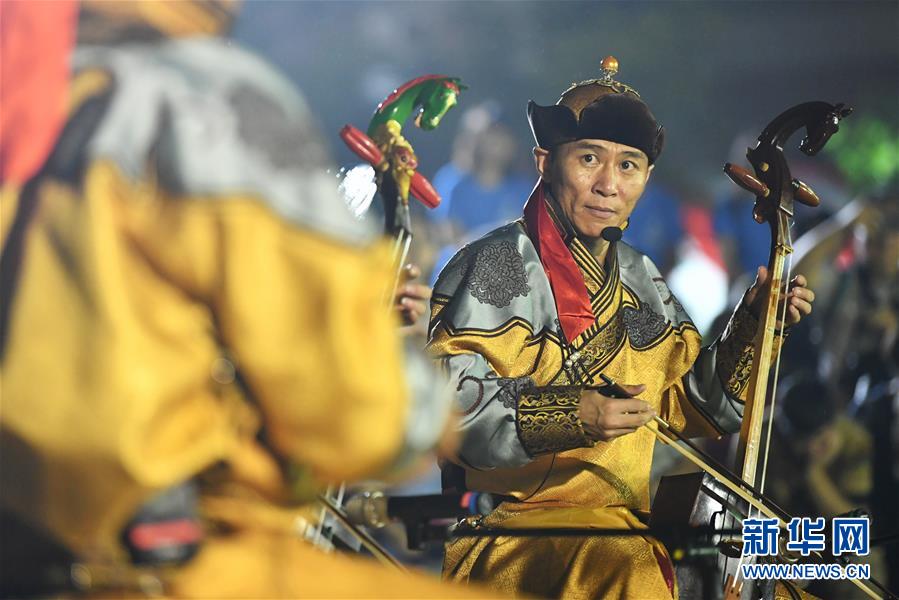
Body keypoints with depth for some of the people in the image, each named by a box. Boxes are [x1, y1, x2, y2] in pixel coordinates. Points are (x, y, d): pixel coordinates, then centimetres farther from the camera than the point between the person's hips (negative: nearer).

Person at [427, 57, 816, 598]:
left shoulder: (640, 279, 18)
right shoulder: (500, 264, -5)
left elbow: (689, 405, 23)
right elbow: (447, 395, -15)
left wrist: (753, 325, 10)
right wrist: (568, 415, -25)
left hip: (629, 521, 7)